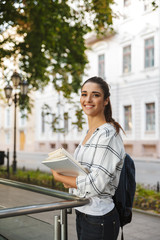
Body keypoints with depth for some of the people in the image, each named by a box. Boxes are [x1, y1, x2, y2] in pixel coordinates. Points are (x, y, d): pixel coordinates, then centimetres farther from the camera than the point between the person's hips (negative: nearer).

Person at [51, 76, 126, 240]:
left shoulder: (108, 134, -18)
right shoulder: (89, 133, 9)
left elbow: (96, 184, -23)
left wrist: (59, 177, -11)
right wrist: (69, 180, -2)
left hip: (99, 219, -8)